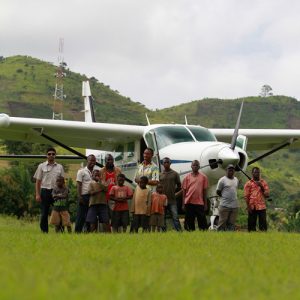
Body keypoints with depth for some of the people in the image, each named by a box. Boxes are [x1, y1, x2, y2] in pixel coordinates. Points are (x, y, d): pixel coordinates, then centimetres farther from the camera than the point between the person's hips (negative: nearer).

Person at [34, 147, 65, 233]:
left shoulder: (60, 167, 10)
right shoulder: (42, 166, 6)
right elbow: (38, 181, 4)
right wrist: (37, 194, -4)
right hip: (45, 191, -1)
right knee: (44, 213, -1)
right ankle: (44, 231, 6)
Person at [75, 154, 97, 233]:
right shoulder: (82, 172, 2)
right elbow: (79, 185, -4)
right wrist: (79, 197, -14)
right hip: (84, 196, -5)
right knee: (81, 216, -5)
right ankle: (77, 231, -3)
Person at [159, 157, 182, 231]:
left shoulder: (175, 174, 5)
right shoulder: (160, 175, 8)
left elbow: (179, 186, 10)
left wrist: (173, 191, 2)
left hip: (172, 200, -2)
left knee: (175, 217, -8)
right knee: (162, 218, 4)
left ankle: (179, 231, -10)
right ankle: (164, 231, 9)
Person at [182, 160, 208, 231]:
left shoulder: (203, 177, 5)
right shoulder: (187, 177, 5)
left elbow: (204, 191, 7)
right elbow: (184, 191, 7)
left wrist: (205, 204, 4)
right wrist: (183, 204, 3)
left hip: (200, 203, -1)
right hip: (189, 203, 1)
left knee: (202, 220, -1)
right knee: (189, 221, 5)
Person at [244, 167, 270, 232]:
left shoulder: (263, 183, 12)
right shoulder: (248, 183, 5)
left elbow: (267, 195, 7)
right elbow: (246, 196, 0)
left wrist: (261, 187, -5)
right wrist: (248, 207, -8)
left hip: (262, 207, 1)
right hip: (252, 207, -1)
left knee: (263, 224, -3)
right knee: (251, 224, 1)